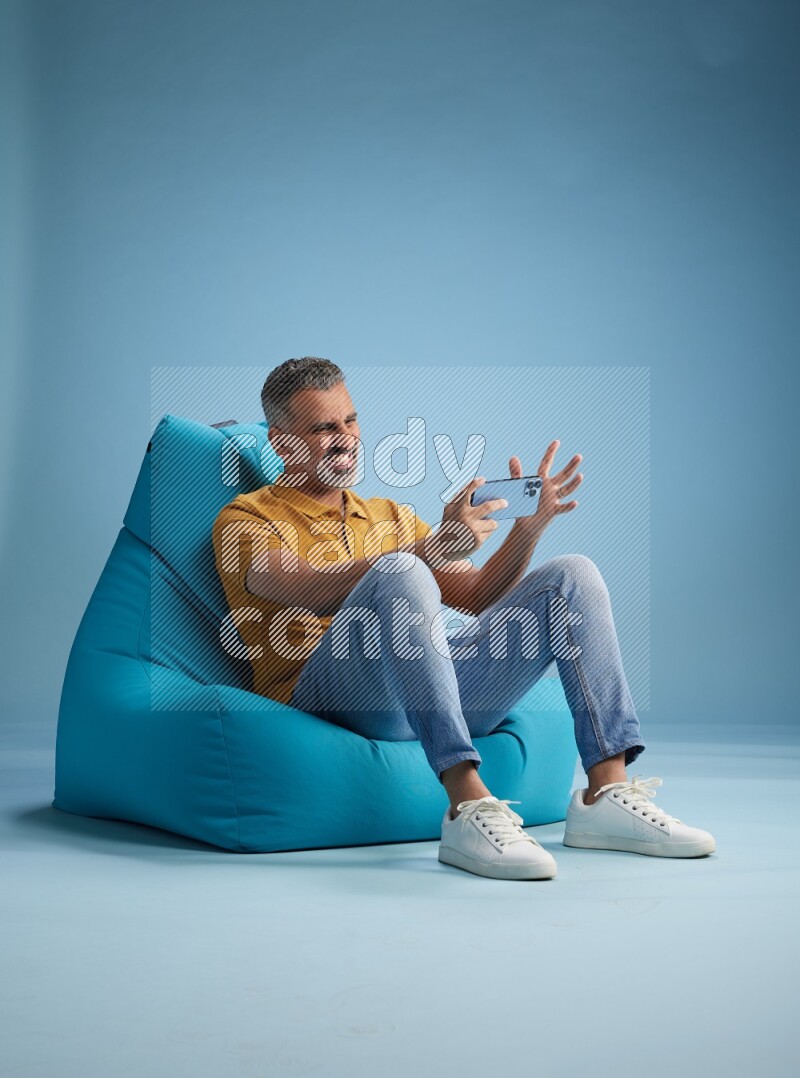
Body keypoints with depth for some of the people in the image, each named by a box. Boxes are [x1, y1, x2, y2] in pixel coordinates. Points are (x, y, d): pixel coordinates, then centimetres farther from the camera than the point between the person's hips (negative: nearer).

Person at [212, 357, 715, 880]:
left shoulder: (390, 516, 29)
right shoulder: (247, 518, 9)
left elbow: (477, 596, 22)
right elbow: (314, 590, -13)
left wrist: (529, 526, 4)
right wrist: (434, 548, -25)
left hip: (436, 689, 6)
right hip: (325, 696, -6)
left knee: (573, 575, -4)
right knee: (399, 572, -33)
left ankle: (606, 794, -18)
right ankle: (469, 806, -42)